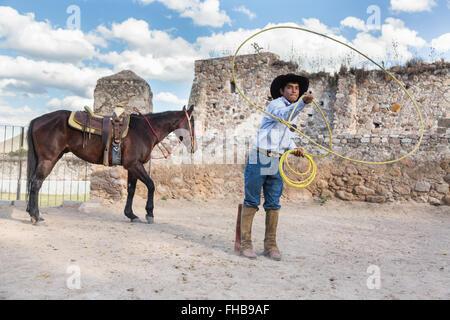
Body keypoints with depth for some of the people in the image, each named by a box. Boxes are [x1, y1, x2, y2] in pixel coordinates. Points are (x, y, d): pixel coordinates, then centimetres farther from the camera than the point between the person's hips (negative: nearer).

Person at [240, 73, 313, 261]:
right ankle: (245, 243, 4)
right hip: (259, 158, -7)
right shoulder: (275, 104, -6)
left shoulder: (294, 111, 19)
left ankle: (270, 245, 14)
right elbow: (284, 115, -31)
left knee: (273, 204, 6)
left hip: (277, 162, 7)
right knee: (251, 201, -2)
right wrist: (303, 103, -45)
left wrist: (294, 149, 5)